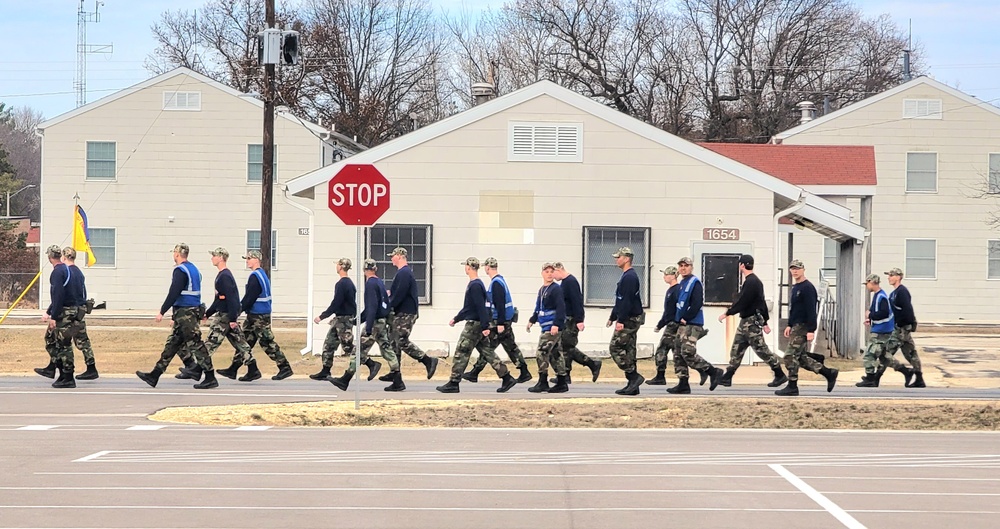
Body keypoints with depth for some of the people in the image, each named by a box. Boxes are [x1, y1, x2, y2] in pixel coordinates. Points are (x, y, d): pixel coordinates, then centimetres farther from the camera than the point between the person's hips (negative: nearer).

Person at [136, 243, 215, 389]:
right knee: (172, 343, 11)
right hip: (193, 310, 10)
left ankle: (210, 378, -10)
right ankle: (154, 376, 15)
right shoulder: (193, 269, 18)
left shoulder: (180, 270, -12)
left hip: (185, 313, -10)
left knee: (195, 344, -9)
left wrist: (162, 311, -17)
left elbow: (173, 293, -20)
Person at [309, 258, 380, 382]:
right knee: (329, 344, 11)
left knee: (348, 347, -7)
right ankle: (325, 372, 14)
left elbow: (336, 304, -21)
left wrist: (322, 316, -15)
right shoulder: (350, 283, 12)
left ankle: (372, 364, -5)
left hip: (343, 319, -10)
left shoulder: (342, 284, -18)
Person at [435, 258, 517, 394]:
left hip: (473, 325, -10)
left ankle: (453, 383, 0)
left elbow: (481, 307, -22)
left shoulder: (475, 286, -16)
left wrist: (485, 326, -26)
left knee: (461, 353, -4)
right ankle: (507, 378, 7)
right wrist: (456, 319, 31)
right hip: (476, 324, 10)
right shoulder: (474, 285, 16)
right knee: (487, 352, 9)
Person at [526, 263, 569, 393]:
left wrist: (556, 324, -24)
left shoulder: (556, 289, -11)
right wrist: (532, 320, 26)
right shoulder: (542, 290, 17)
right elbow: (538, 308, 29)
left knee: (542, 354, -10)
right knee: (554, 354, 10)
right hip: (546, 327, 9)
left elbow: (561, 308, -18)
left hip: (552, 328, -9)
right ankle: (561, 383, 15)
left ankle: (543, 383, -5)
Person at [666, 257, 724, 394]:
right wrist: (678, 319, 11)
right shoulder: (682, 283, 18)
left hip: (692, 325, -9)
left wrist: (685, 318, -16)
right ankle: (683, 384, 10)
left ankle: (713, 372, -6)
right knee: (678, 354, 7)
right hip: (682, 325, 9)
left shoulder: (695, 283, -9)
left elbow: (697, 304, -18)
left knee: (688, 353, -17)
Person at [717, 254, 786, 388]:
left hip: (751, 322, -10)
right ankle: (727, 378, 11)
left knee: (761, 349, -5)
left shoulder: (751, 282, -17)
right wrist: (765, 322, 21)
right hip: (745, 321, 10)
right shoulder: (755, 281, 15)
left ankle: (780, 375, 1)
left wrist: (727, 314, -12)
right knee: (736, 350, 9)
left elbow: (742, 302, -21)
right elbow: (762, 303, 18)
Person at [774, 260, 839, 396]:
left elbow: (811, 310, -19)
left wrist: (811, 330, -23)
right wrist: (789, 325, 20)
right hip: (796, 327, 10)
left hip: (803, 328, -10)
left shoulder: (807, 288, -14)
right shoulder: (794, 288, 16)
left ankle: (792, 387, -1)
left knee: (791, 356, -8)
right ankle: (829, 373, 17)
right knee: (802, 357, 11)